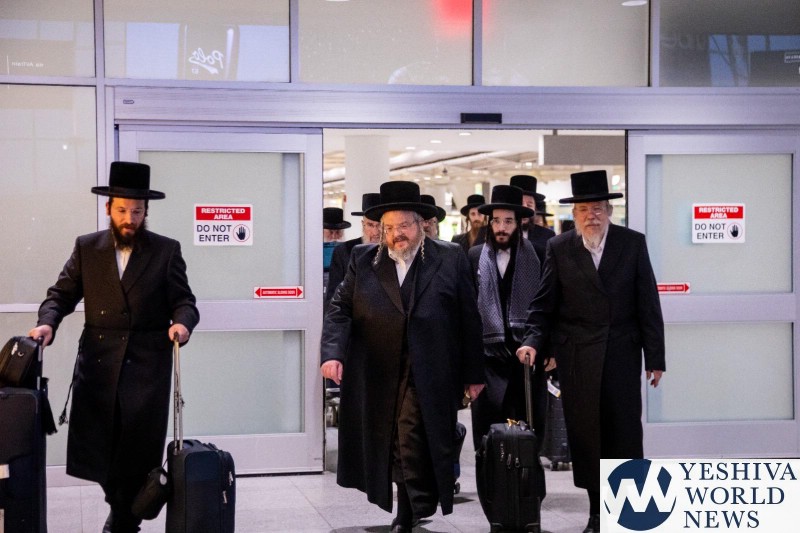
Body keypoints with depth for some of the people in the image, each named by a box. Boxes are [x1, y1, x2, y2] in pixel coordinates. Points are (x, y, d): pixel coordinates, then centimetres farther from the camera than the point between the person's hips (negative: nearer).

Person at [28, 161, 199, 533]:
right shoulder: (86, 248, 9)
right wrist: (48, 321, -10)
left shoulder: (166, 251, 5)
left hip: (147, 363, -2)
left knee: (140, 445, -4)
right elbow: (62, 294, 10)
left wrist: (182, 322, -18)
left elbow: (183, 300, 4)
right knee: (95, 443, 2)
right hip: (98, 361, 2)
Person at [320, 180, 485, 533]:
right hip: (376, 379, 3)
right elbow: (339, 310, 5)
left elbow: (469, 319, 4)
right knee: (397, 450, 10)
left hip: (428, 380, -3)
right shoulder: (363, 260, 8)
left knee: (413, 449, -8)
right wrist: (332, 353, -12)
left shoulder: (450, 259, 3)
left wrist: (473, 374, 3)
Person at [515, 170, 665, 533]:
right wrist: (534, 341, -11)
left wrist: (655, 357, 0)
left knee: (626, 434, 1)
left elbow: (648, 304, 2)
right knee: (585, 435, 3)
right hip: (577, 358, 0)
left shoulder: (633, 243, 2)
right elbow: (544, 305, 5)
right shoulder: (559, 248, 3)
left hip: (622, 353, 0)